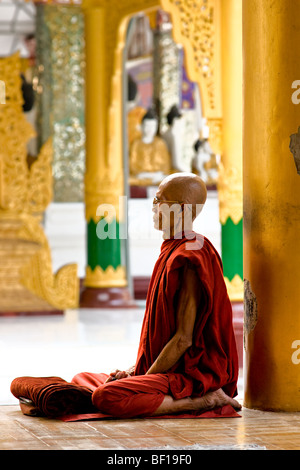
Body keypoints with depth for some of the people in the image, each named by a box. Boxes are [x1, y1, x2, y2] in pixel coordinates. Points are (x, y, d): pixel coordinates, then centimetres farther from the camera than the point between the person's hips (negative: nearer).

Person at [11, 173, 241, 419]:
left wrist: (145, 376, -16)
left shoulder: (189, 260, -17)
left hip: (192, 376, -11)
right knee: (83, 379, 18)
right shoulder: (173, 251, 16)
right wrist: (136, 369, 10)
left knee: (107, 397, -30)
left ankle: (204, 401, -15)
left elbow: (184, 338, -21)